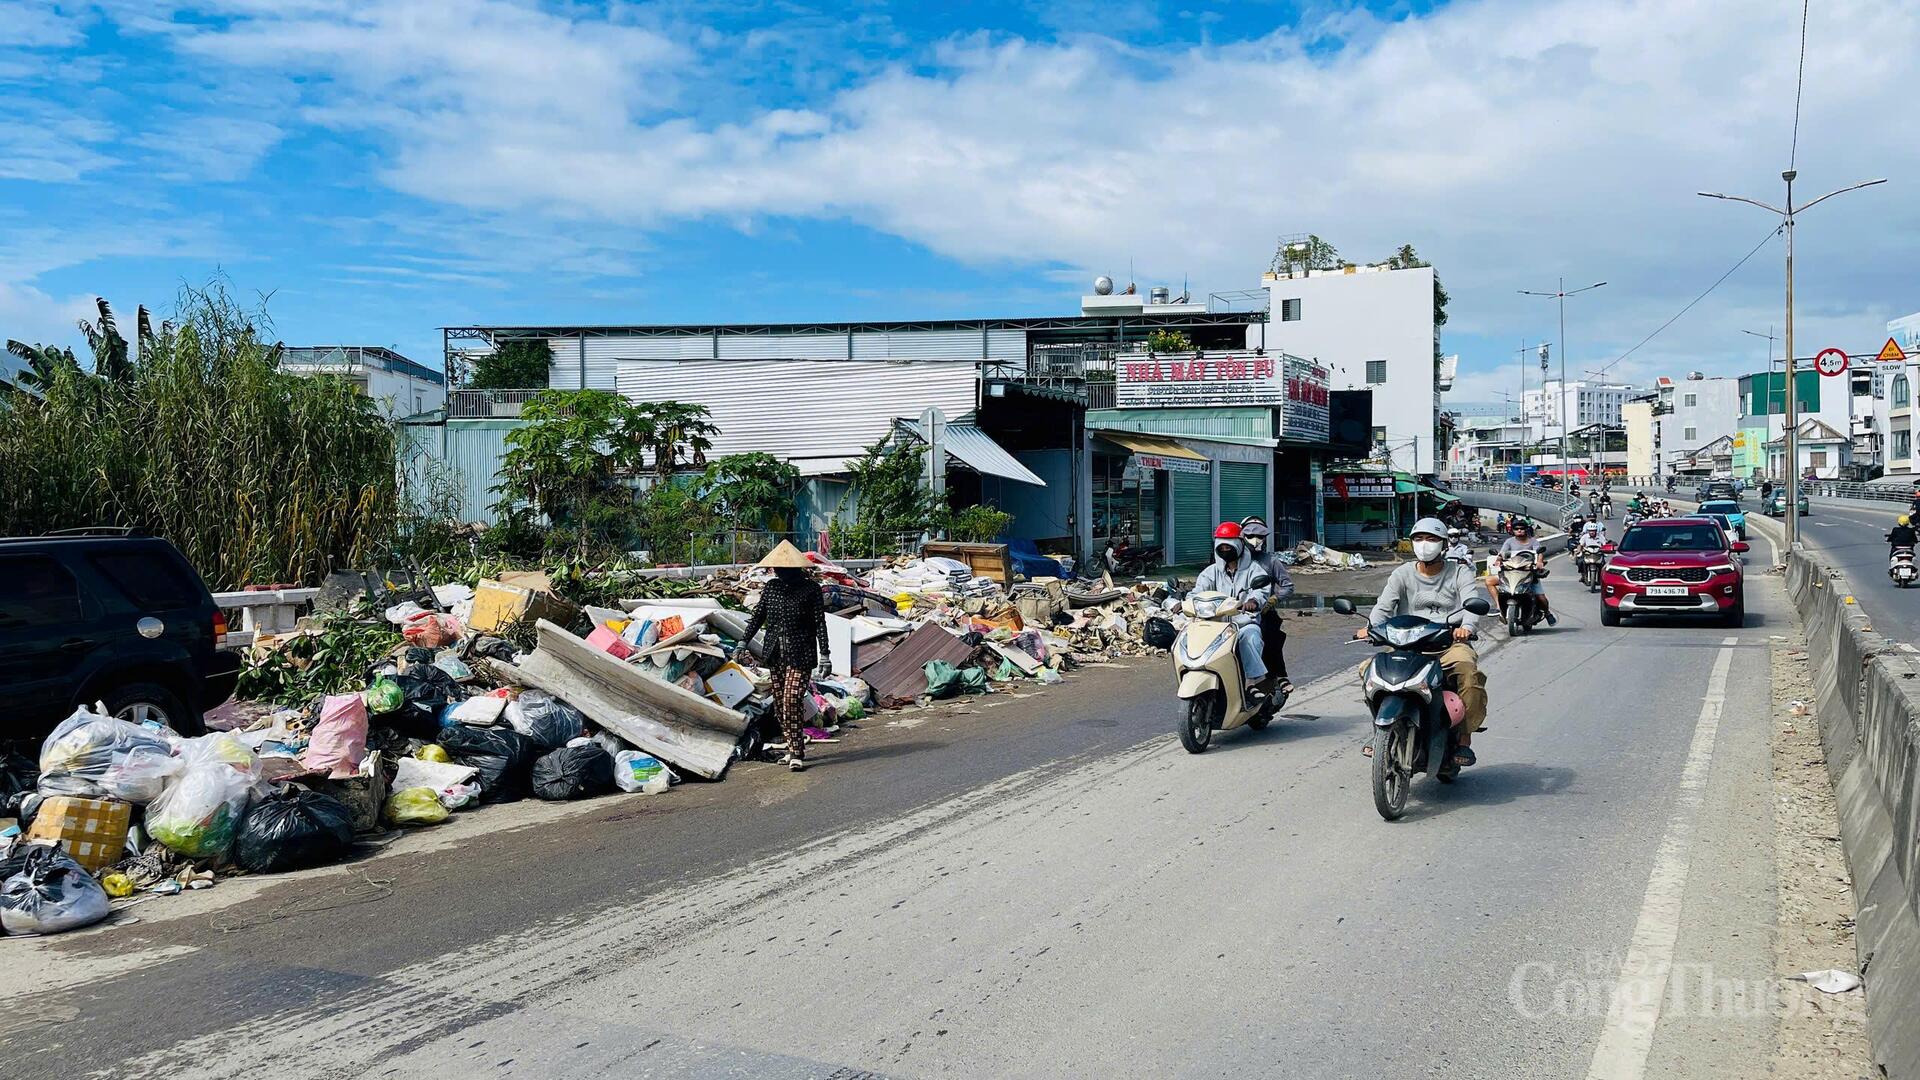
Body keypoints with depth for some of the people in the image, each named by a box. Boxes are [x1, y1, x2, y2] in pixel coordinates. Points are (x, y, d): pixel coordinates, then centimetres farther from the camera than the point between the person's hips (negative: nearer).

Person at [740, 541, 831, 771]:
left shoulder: (810, 588, -5)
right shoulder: (771, 587, 8)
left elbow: (820, 622, -6)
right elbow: (758, 616, 15)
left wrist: (824, 654, -10)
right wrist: (743, 642, 9)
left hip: (800, 653, -6)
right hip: (776, 652, 6)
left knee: (791, 700, -15)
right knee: (779, 703, 9)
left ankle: (797, 753, -7)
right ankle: (794, 747, 22)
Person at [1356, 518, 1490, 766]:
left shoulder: (1459, 573, 10)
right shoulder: (1403, 574, 14)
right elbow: (1384, 605, -1)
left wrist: (1466, 627, -32)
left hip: (1450, 642, -2)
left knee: (1469, 671, -33)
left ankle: (1464, 739, -20)